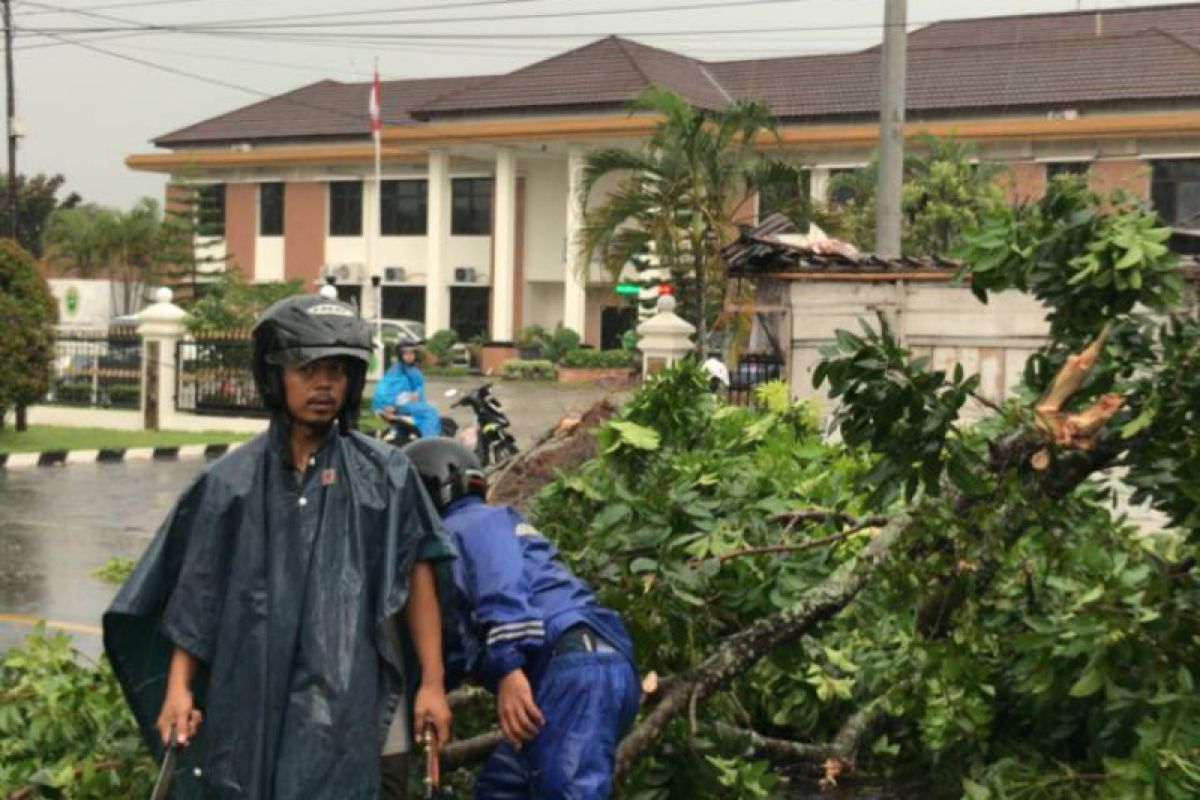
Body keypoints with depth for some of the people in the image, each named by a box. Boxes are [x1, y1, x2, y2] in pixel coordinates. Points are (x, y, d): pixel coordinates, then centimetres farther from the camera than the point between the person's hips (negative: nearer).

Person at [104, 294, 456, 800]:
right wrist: (178, 687, 1)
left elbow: (418, 575, 5)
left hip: (340, 704, -1)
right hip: (244, 705, 2)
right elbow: (198, 593, 8)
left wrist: (432, 682, 3)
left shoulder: (383, 475, 3)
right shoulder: (230, 483, 5)